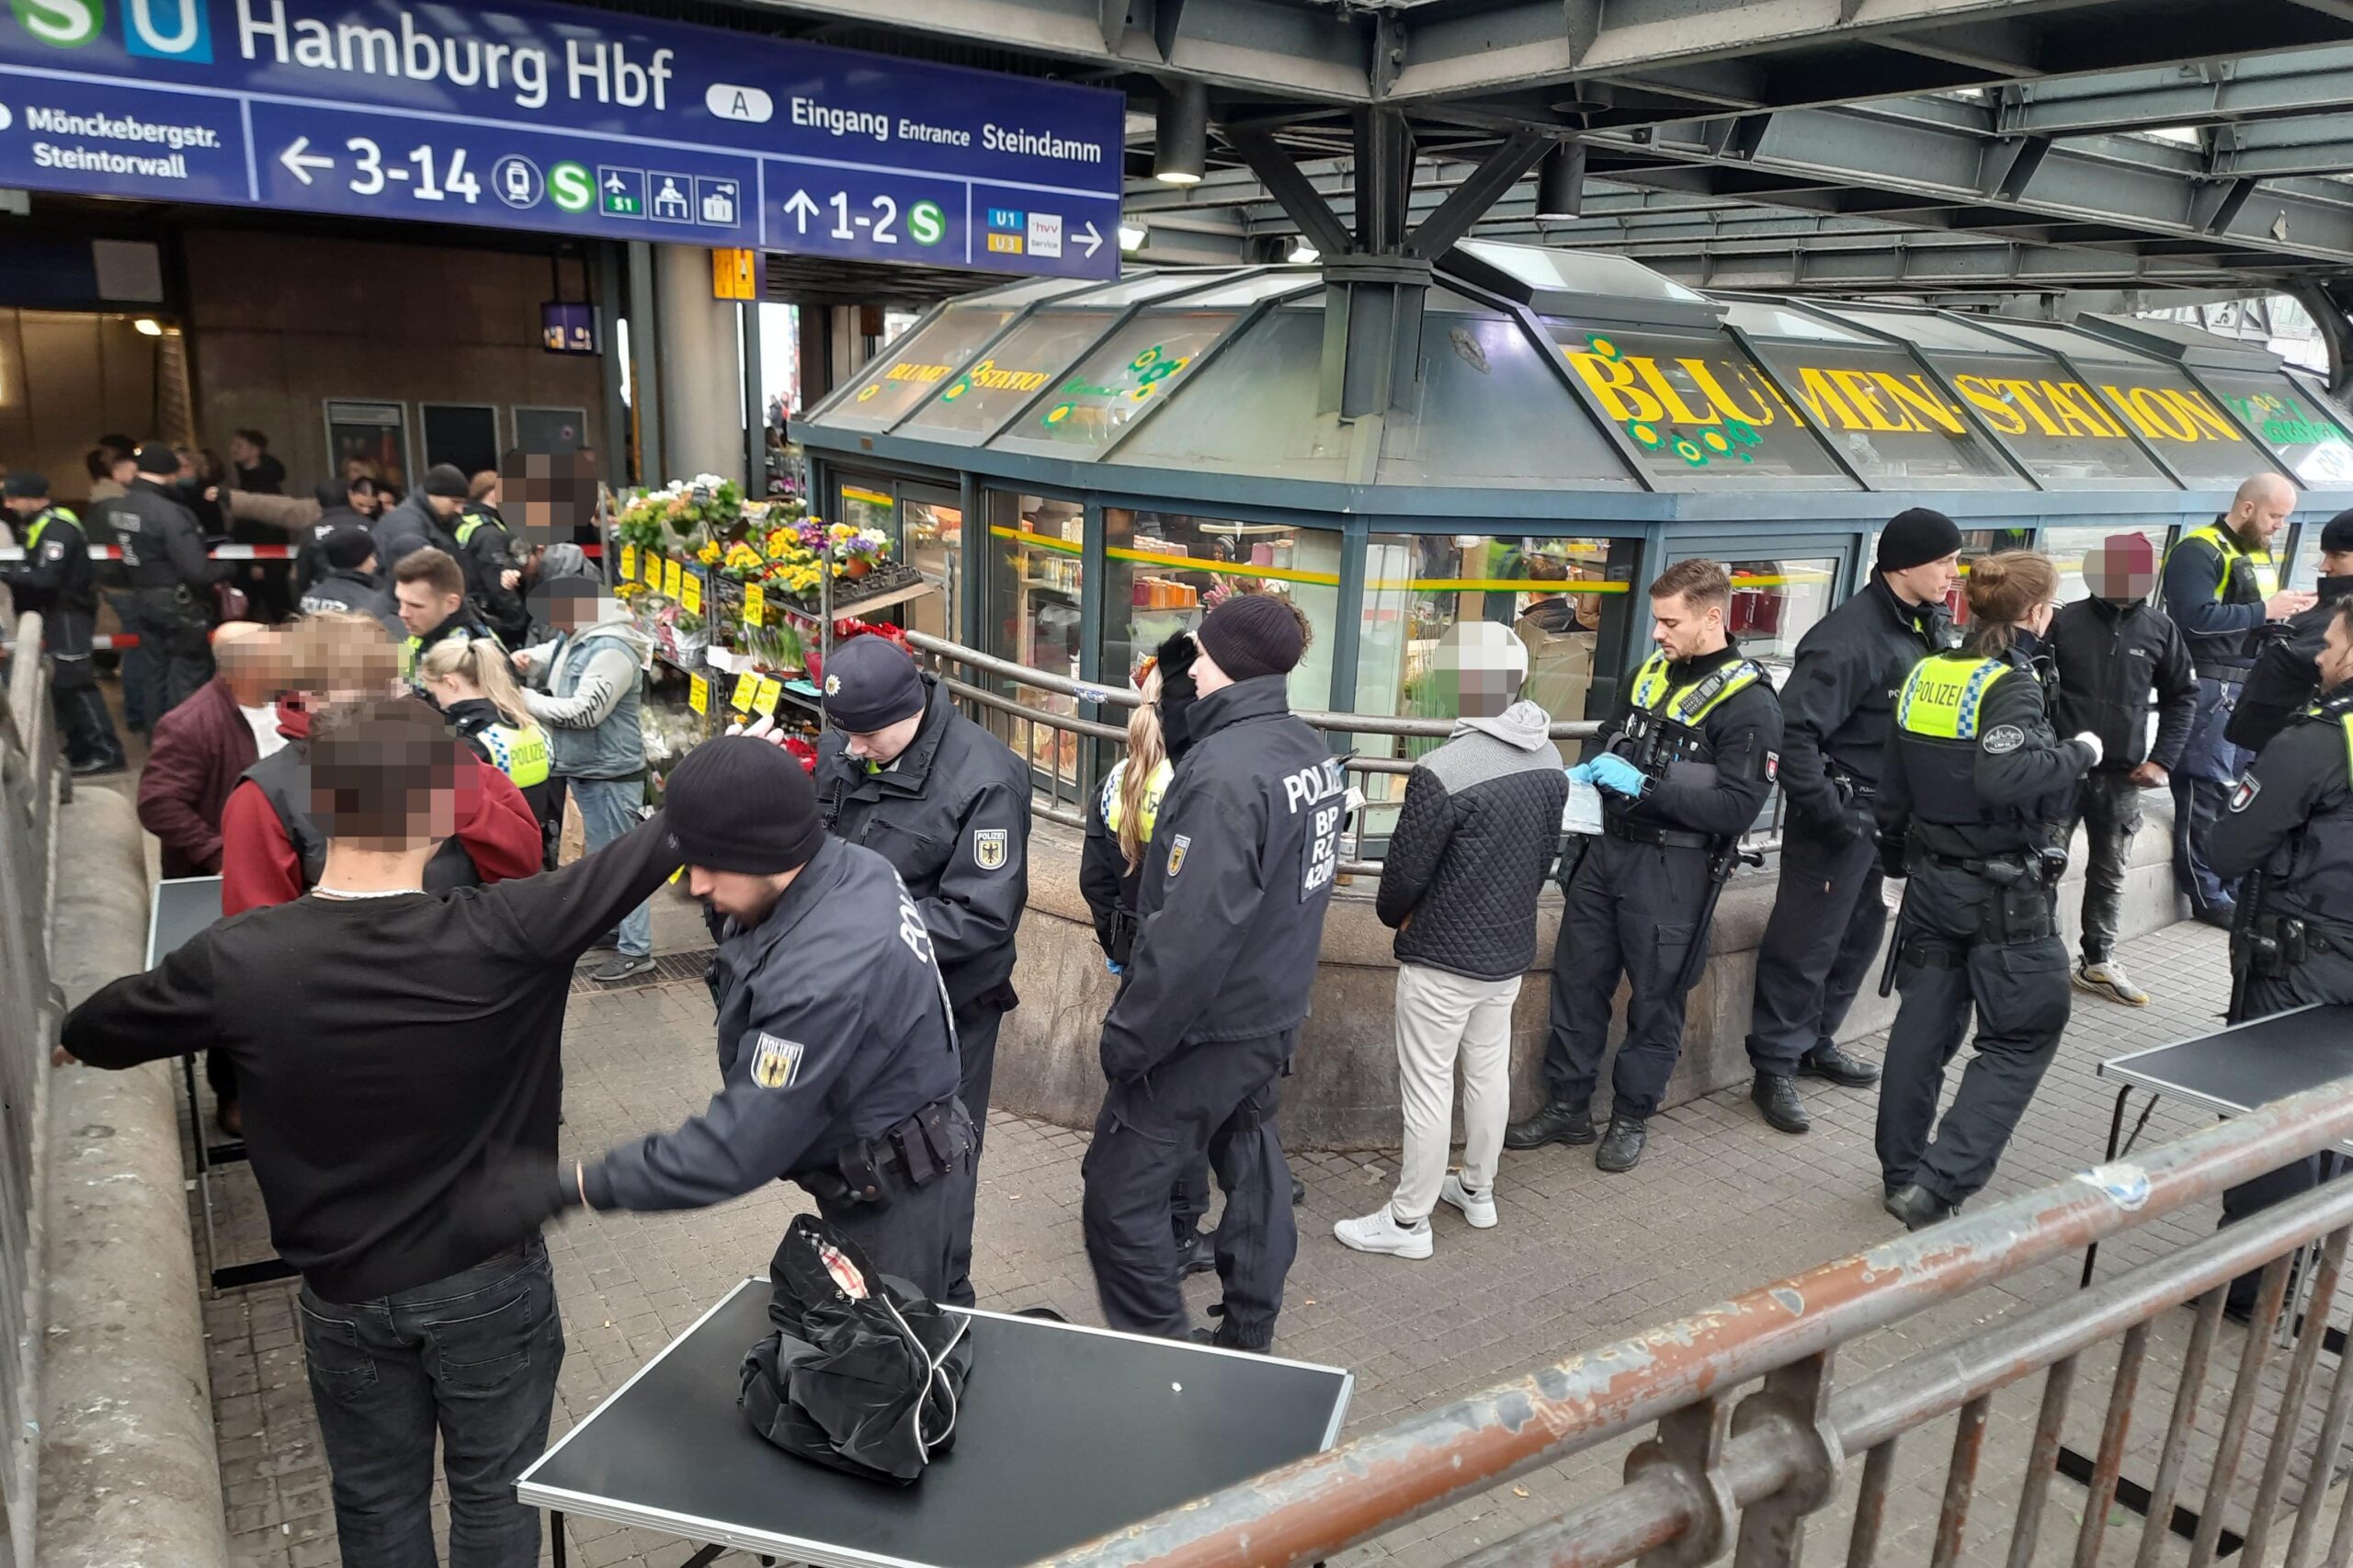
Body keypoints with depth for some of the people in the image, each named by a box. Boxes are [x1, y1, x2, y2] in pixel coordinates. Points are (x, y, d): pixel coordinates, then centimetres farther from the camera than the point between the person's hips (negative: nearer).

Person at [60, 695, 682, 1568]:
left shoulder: (236, 962, -19)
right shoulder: (503, 936, -26)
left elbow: (93, 1036, 2)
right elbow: (654, 847, -16)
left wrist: (71, 1032, 26)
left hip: (345, 1293, 2)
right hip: (491, 1282, -1)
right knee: (494, 1493, 18)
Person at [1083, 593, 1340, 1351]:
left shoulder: (1226, 771, -26)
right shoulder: (1312, 752, 2)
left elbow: (1192, 934, -29)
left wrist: (1128, 1035, -19)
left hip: (1205, 1029, -9)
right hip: (1275, 1017, 9)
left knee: (1120, 1195, 3)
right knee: (1252, 1172, 21)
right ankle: (1247, 1342, 35)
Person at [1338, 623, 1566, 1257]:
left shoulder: (1443, 771, -26)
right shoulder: (1549, 759, -3)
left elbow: (1405, 869, -17)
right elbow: (1545, 854, 7)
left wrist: (1393, 913, 4)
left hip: (1443, 959, -7)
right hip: (1510, 950, 7)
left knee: (1427, 1087, 5)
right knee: (1489, 1071, 21)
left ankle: (1409, 1222, 18)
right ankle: (1477, 1191, 39)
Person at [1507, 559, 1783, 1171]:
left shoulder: (1750, 702, -12)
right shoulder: (1650, 673, 8)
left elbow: (1738, 806, -19)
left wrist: (1644, 786, -23)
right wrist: (1585, 771, 1)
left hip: (1672, 870, -6)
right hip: (1605, 849, 6)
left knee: (1656, 997, 7)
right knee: (1577, 982, 11)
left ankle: (1632, 1117, 24)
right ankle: (1567, 1107, 23)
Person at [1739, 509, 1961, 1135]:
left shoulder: (1928, 626, 6)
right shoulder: (1850, 638, -21)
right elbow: (1793, 729, -26)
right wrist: (1826, 812, -23)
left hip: (1890, 814, 9)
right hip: (1841, 816, -9)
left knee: (1859, 932, 17)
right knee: (1805, 942, 0)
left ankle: (1816, 1042, 33)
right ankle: (1775, 1067, 12)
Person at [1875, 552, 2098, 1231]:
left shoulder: (1925, 673, 5)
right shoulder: (2012, 684, -16)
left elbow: (1893, 786, 12)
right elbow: (2003, 777, -34)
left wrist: (1896, 858, 24)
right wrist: (2078, 753, -18)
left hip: (1933, 877, 7)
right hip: (2003, 892, -7)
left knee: (1924, 1023, 14)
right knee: (2024, 1033, 3)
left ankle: (1902, 1170, 23)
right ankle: (1937, 1184, -5)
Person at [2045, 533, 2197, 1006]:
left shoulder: (2159, 628, 1)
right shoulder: (2064, 621, -7)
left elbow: (2182, 697, 10)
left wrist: (2162, 760, 2)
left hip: (2123, 774, 3)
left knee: (2110, 872, 13)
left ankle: (2098, 962, 25)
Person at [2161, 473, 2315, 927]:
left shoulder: (2260, 553, 18)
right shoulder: (2199, 551, -11)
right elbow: (2196, 618, -24)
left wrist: (2287, 609, 8)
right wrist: (2263, 610, -18)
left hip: (2253, 685, 10)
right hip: (2211, 686, -9)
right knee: (2207, 789, -6)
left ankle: (2237, 883, 22)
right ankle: (2207, 895, 1)